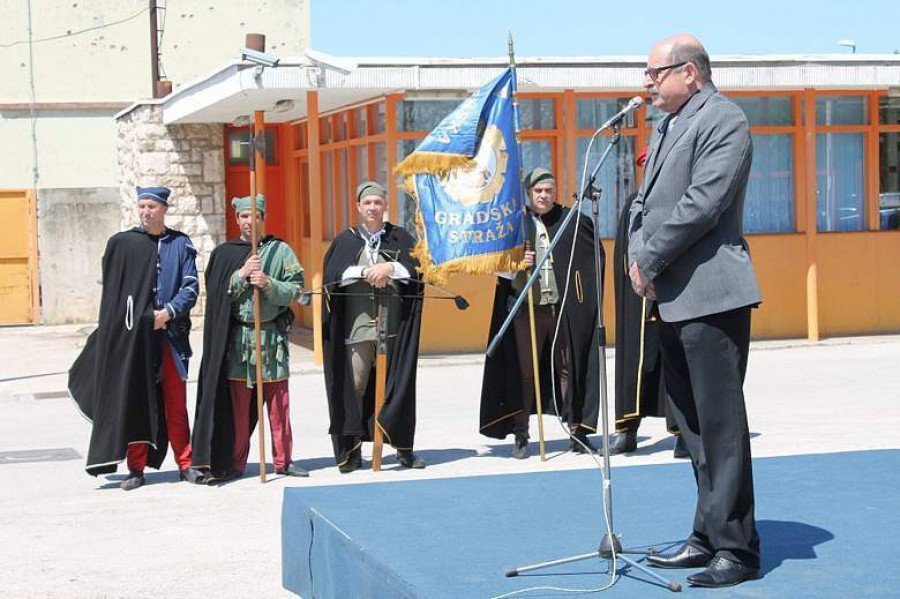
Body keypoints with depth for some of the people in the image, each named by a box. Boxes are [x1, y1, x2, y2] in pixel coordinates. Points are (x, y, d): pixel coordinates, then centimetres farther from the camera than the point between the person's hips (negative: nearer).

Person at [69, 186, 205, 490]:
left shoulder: (180, 244, 6)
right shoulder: (121, 243, 3)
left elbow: (191, 286, 1)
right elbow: (111, 292, 4)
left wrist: (168, 312, -13)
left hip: (170, 333, 1)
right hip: (132, 336, -1)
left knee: (176, 402, 5)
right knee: (134, 399, 0)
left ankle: (185, 463, 12)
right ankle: (136, 468, 6)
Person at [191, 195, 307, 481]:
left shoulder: (280, 251, 6)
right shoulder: (224, 254, 8)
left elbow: (296, 290, 1)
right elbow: (218, 295, 1)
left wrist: (268, 284, -14)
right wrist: (242, 274, -11)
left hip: (272, 335, 0)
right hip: (236, 336, 0)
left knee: (278, 401, 2)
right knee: (237, 402, 1)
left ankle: (283, 460, 10)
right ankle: (235, 463, 7)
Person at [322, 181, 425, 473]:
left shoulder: (401, 238, 11)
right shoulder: (346, 240, 10)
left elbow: (417, 268, -2)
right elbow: (333, 273, -4)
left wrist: (390, 268, -14)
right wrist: (365, 271, -15)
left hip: (394, 324, 0)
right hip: (356, 325, 0)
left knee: (398, 383, 2)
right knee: (354, 385, -4)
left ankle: (404, 448, 11)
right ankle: (351, 450, 2)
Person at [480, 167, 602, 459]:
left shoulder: (572, 221, 6)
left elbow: (597, 255, 16)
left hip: (564, 309, 1)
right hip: (527, 308, 0)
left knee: (569, 369, 5)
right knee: (524, 372, 1)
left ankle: (576, 431, 13)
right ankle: (521, 436, 8)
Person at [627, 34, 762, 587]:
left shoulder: (723, 120, -9)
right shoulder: (668, 126, 20)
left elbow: (702, 204, -19)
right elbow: (647, 198, 20)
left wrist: (651, 260, -12)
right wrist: (639, 252, 1)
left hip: (710, 294, -10)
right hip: (673, 296, 10)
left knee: (720, 423, -7)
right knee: (693, 422, 13)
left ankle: (736, 549, -2)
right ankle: (709, 537, 22)